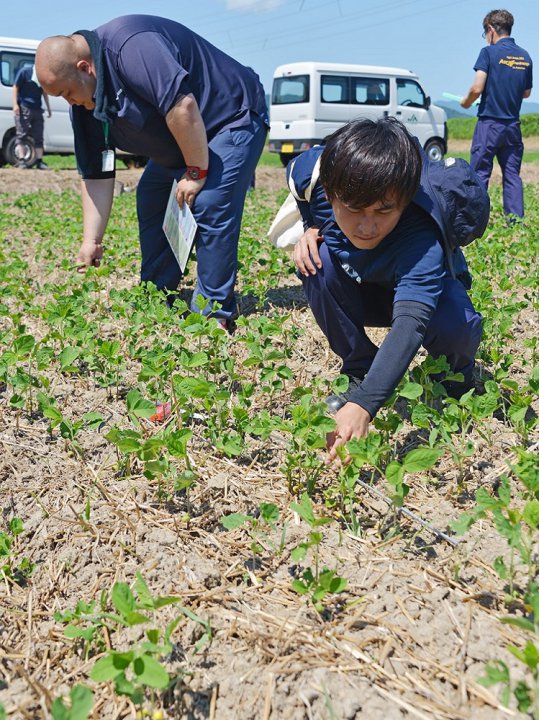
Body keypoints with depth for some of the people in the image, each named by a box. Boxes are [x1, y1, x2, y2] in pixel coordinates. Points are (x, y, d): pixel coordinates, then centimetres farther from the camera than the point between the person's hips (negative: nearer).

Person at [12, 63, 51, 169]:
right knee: (22, 135, -6)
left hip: (37, 109, 6)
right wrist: (15, 104, -14)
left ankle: (39, 161, 9)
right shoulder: (25, 71, -6)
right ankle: (21, 161, -7)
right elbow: (15, 87, -6)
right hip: (24, 108, -6)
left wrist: (48, 108, 19)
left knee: (38, 137, 6)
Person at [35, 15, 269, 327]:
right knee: (152, 202, 8)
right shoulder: (85, 102, -2)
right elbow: (96, 175, -1)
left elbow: (182, 105, -38)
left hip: (234, 118, -9)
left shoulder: (131, 46, -31)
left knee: (209, 206, -23)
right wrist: (91, 241, -4)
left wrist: (197, 172, -27)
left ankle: (214, 311, -13)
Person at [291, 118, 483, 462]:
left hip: (423, 290, -3)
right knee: (318, 262, -28)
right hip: (360, 293, 4)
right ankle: (360, 372, -9)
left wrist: (363, 405, -68)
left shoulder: (422, 243, -43)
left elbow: (410, 321, -56)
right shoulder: (313, 172, -29)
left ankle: (456, 378, 3)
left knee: (453, 325, -37)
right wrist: (311, 230, -21)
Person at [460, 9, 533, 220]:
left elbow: (477, 88, -15)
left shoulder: (489, 52, -8)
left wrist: (466, 102, 4)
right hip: (513, 125, 5)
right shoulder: (525, 57, 10)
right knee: (512, 175, 8)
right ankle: (516, 219, 4)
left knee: (479, 174, 0)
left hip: (489, 123, -5)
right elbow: (526, 92, 17)